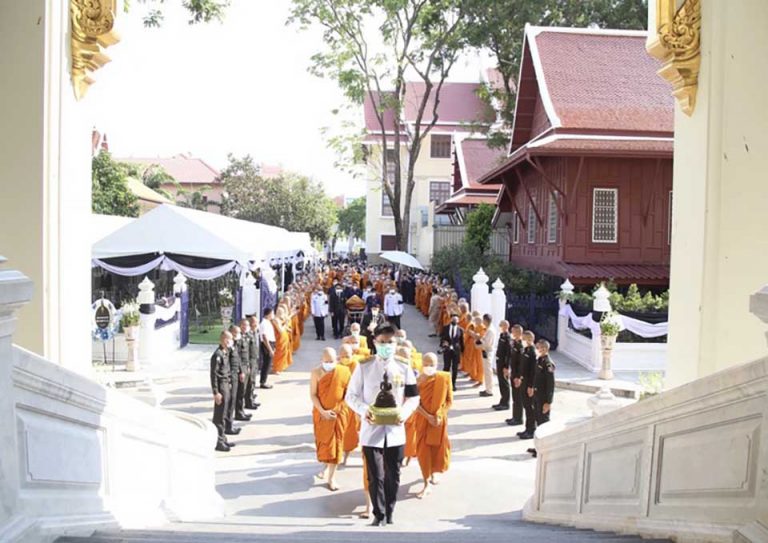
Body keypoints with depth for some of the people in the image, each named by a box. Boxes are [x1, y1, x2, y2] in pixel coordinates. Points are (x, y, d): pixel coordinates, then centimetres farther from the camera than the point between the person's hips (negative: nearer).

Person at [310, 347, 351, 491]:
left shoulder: (343, 372, -9)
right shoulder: (316, 373, -12)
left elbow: (349, 391, -2)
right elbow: (313, 394, -9)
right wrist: (322, 411, -16)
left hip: (339, 412, 0)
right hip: (322, 413, 0)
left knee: (336, 443, 3)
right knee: (323, 441, 14)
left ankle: (331, 477, 11)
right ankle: (327, 466, 41)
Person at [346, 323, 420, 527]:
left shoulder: (404, 368, 1)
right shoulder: (364, 367, -4)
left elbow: (413, 396, 6)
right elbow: (351, 395, 0)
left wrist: (404, 412, -14)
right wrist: (363, 410, -19)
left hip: (395, 430, 2)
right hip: (372, 430, -2)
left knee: (393, 475, 12)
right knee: (375, 476, 2)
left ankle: (389, 512, 31)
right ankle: (379, 515, 20)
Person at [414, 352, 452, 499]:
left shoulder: (445, 378, -9)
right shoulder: (419, 380, -9)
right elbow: (415, 402, -8)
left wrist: (439, 415, -12)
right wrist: (428, 416, -14)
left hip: (439, 419, 0)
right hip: (423, 419, 0)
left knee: (437, 448, 10)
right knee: (423, 450, 5)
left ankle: (432, 474, 28)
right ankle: (426, 485, 15)